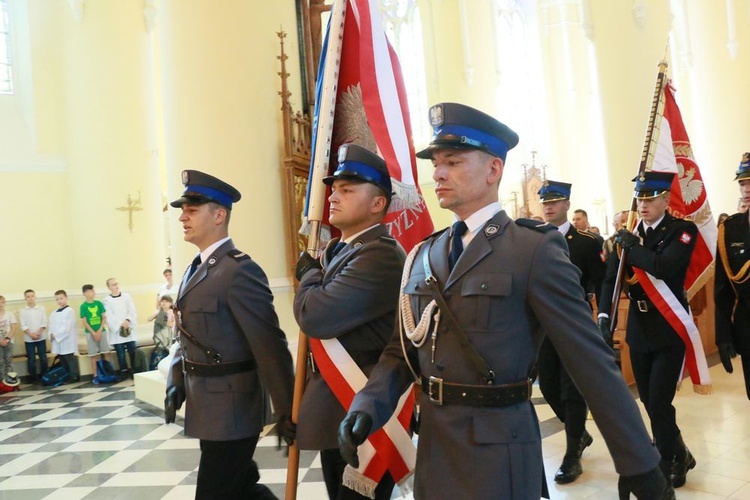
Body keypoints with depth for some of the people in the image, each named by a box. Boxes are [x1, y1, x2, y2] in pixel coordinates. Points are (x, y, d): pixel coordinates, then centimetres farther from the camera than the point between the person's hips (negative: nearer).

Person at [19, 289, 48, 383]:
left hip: (41, 337, 1)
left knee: (43, 357, 4)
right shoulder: (22, 311, 1)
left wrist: (38, 333, -14)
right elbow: (23, 326, -4)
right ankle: (32, 377, 12)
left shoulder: (41, 309, 3)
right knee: (31, 358, 2)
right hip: (29, 339, 0)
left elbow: (44, 323, -1)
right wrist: (31, 334, -16)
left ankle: (44, 375, 15)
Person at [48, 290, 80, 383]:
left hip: (68, 342, -7)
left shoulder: (69, 311, -8)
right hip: (58, 343, 7)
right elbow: (51, 326, 13)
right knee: (63, 362, 12)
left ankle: (75, 377, -1)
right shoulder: (53, 313, 16)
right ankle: (66, 378, 18)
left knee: (71, 361, -5)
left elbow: (67, 327, -14)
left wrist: (56, 335, -11)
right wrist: (51, 335, -5)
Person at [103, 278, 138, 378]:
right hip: (116, 330, -1)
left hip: (129, 328, 1)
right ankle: (124, 372, 11)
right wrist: (121, 323, -15)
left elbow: (132, 311, 1)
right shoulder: (107, 300, 2)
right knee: (120, 353, 2)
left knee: (133, 351, 1)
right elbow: (109, 317, -6)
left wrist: (128, 320, -15)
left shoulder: (126, 296, 7)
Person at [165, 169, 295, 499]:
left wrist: (286, 411, -19)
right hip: (210, 407, 9)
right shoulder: (196, 269, 12)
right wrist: (176, 383, 4)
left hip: (231, 410, -9)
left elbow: (270, 345, -21)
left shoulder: (240, 270, -19)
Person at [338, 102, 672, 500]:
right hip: (431, 450, 6)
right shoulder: (422, 257, 5)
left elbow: (591, 360, -12)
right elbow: (403, 349, 7)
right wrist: (367, 407, -9)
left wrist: (638, 464, -9)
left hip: (497, 456, -6)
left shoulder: (535, 249, -13)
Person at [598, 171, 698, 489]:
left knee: (659, 402, -5)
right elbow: (611, 279, -6)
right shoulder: (627, 235, 3)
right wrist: (604, 317, -19)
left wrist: (632, 246, -15)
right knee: (649, 402, 13)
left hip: (670, 329, -5)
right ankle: (676, 453, 36)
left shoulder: (683, 230, -9)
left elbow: (663, 267, -28)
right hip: (638, 329, 5)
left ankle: (669, 463, 19)